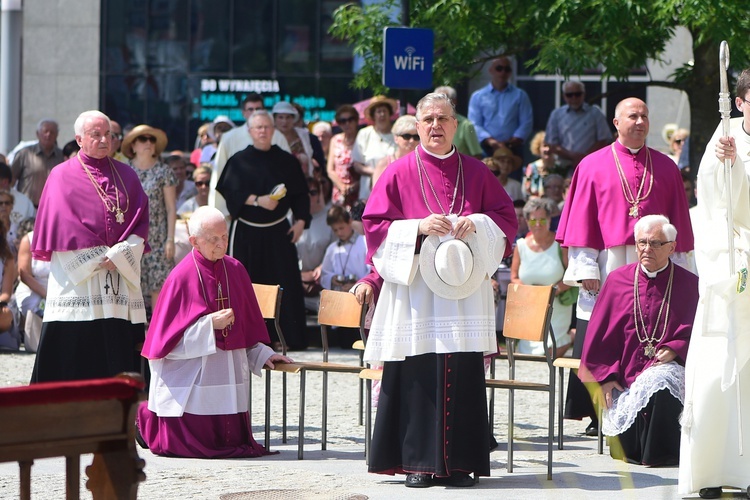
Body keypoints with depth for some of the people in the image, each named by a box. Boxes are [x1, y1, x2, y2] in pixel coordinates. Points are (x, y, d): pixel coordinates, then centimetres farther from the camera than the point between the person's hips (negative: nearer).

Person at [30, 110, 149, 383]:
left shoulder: (126, 176, 13)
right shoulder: (63, 176, 3)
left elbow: (140, 221, 6)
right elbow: (61, 227, -5)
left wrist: (118, 256, -10)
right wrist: (98, 259, -10)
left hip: (121, 279, 3)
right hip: (76, 278, -3)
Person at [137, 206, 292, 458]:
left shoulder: (235, 270, 5)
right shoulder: (182, 276, -11)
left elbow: (250, 322, 15)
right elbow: (168, 333, -12)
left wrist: (262, 354, 6)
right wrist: (209, 324, -20)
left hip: (230, 370, 5)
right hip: (190, 377, -5)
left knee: (230, 442, 6)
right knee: (190, 444, -3)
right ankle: (147, 418, 28)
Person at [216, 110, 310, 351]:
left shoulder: (287, 161, 9)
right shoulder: (239, 161, 3)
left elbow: (300, 194, 9)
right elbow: (232, 192, -8)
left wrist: (301, 220, -5)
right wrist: (257, 200, -22)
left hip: (278, 231, 1)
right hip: (246, 231, -1)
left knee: (286, 283, -4)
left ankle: (291, 337, -2)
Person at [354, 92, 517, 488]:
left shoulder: (475, 172, 11)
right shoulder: (400, 173, 5)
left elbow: (506, 218, 13)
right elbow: (374, 224, 2)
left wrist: (477, 224, -7)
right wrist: (419, 227, -12)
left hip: (464, 291, 2)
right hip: (415, 290, -2)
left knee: (463, 376, -3)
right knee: (418, 377, -6)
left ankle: (458, 463, 2)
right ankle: (418, 462, -1)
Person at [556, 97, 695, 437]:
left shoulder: (665, 167, 12)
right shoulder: (593, 166, 7)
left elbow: (678, 223, 13)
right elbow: (581, 219, 4)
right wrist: (585, 268, -5)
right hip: (607, 267, -1)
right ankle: (598, 417, 3)